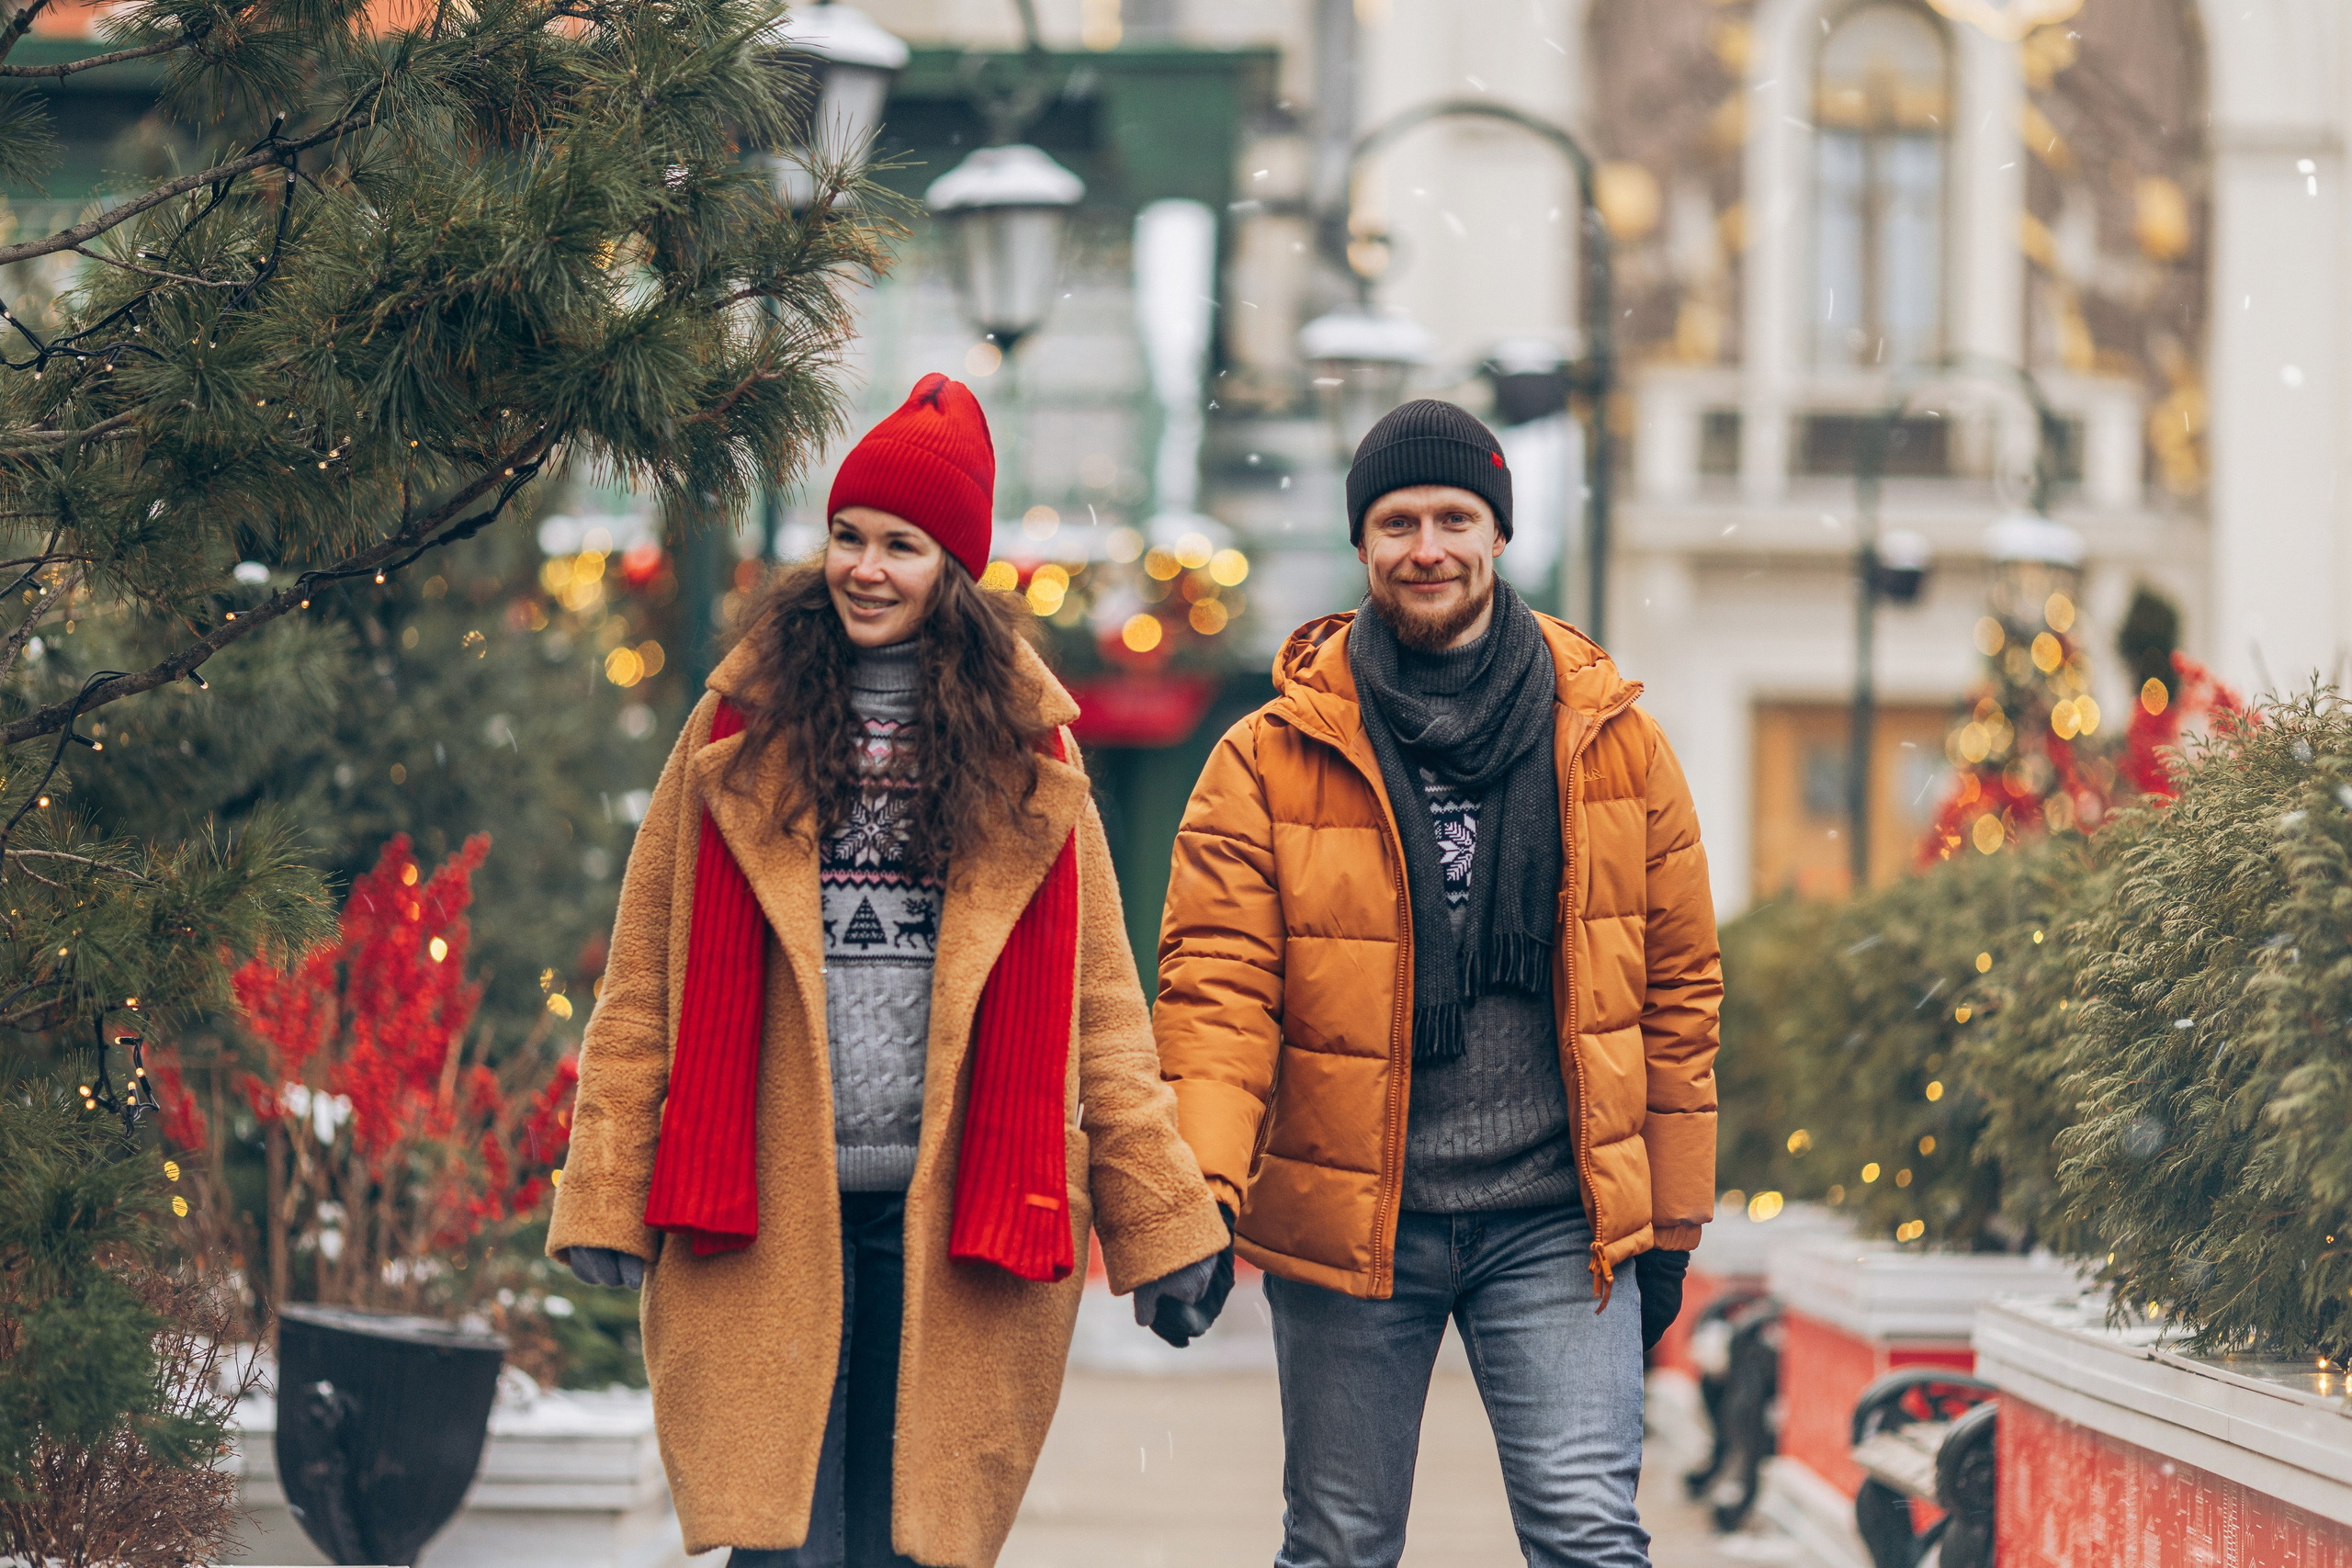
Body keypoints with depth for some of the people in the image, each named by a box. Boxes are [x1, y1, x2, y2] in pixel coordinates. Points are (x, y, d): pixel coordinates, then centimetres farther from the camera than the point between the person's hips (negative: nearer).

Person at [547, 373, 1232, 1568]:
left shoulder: (1026, 750, 9)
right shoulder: (743, 729, 8)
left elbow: (1098, 1004, 7)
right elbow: (646, 985, 6)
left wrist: (1161, 1219, 2)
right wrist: (606, 1197, -2)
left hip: (950, 1222, 1)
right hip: (766, 1213, -1)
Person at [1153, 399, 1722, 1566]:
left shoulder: (1612, 742, 4)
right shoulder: (1270, 761, -1)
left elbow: (1676, 983, 10)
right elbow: (1216, 985, -7)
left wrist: (1669, 1227, 10)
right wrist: (1203, 1194, -23)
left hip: (1554, 1218, 0)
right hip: (1347, 1216, 0)